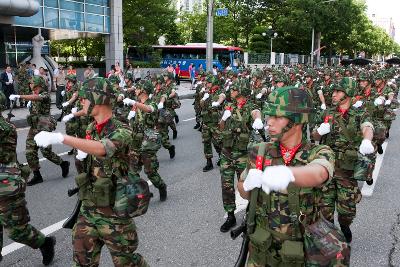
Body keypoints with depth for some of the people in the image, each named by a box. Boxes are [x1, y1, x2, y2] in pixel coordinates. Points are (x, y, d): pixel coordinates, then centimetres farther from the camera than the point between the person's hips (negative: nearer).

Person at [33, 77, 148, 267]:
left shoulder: (122, 131, -18)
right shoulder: (91, 128, 5)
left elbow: (102, 148, -38)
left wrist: (59, 137, -42)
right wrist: (83, 153, 0)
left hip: (113, 214, -6)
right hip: (88, 210, 7)